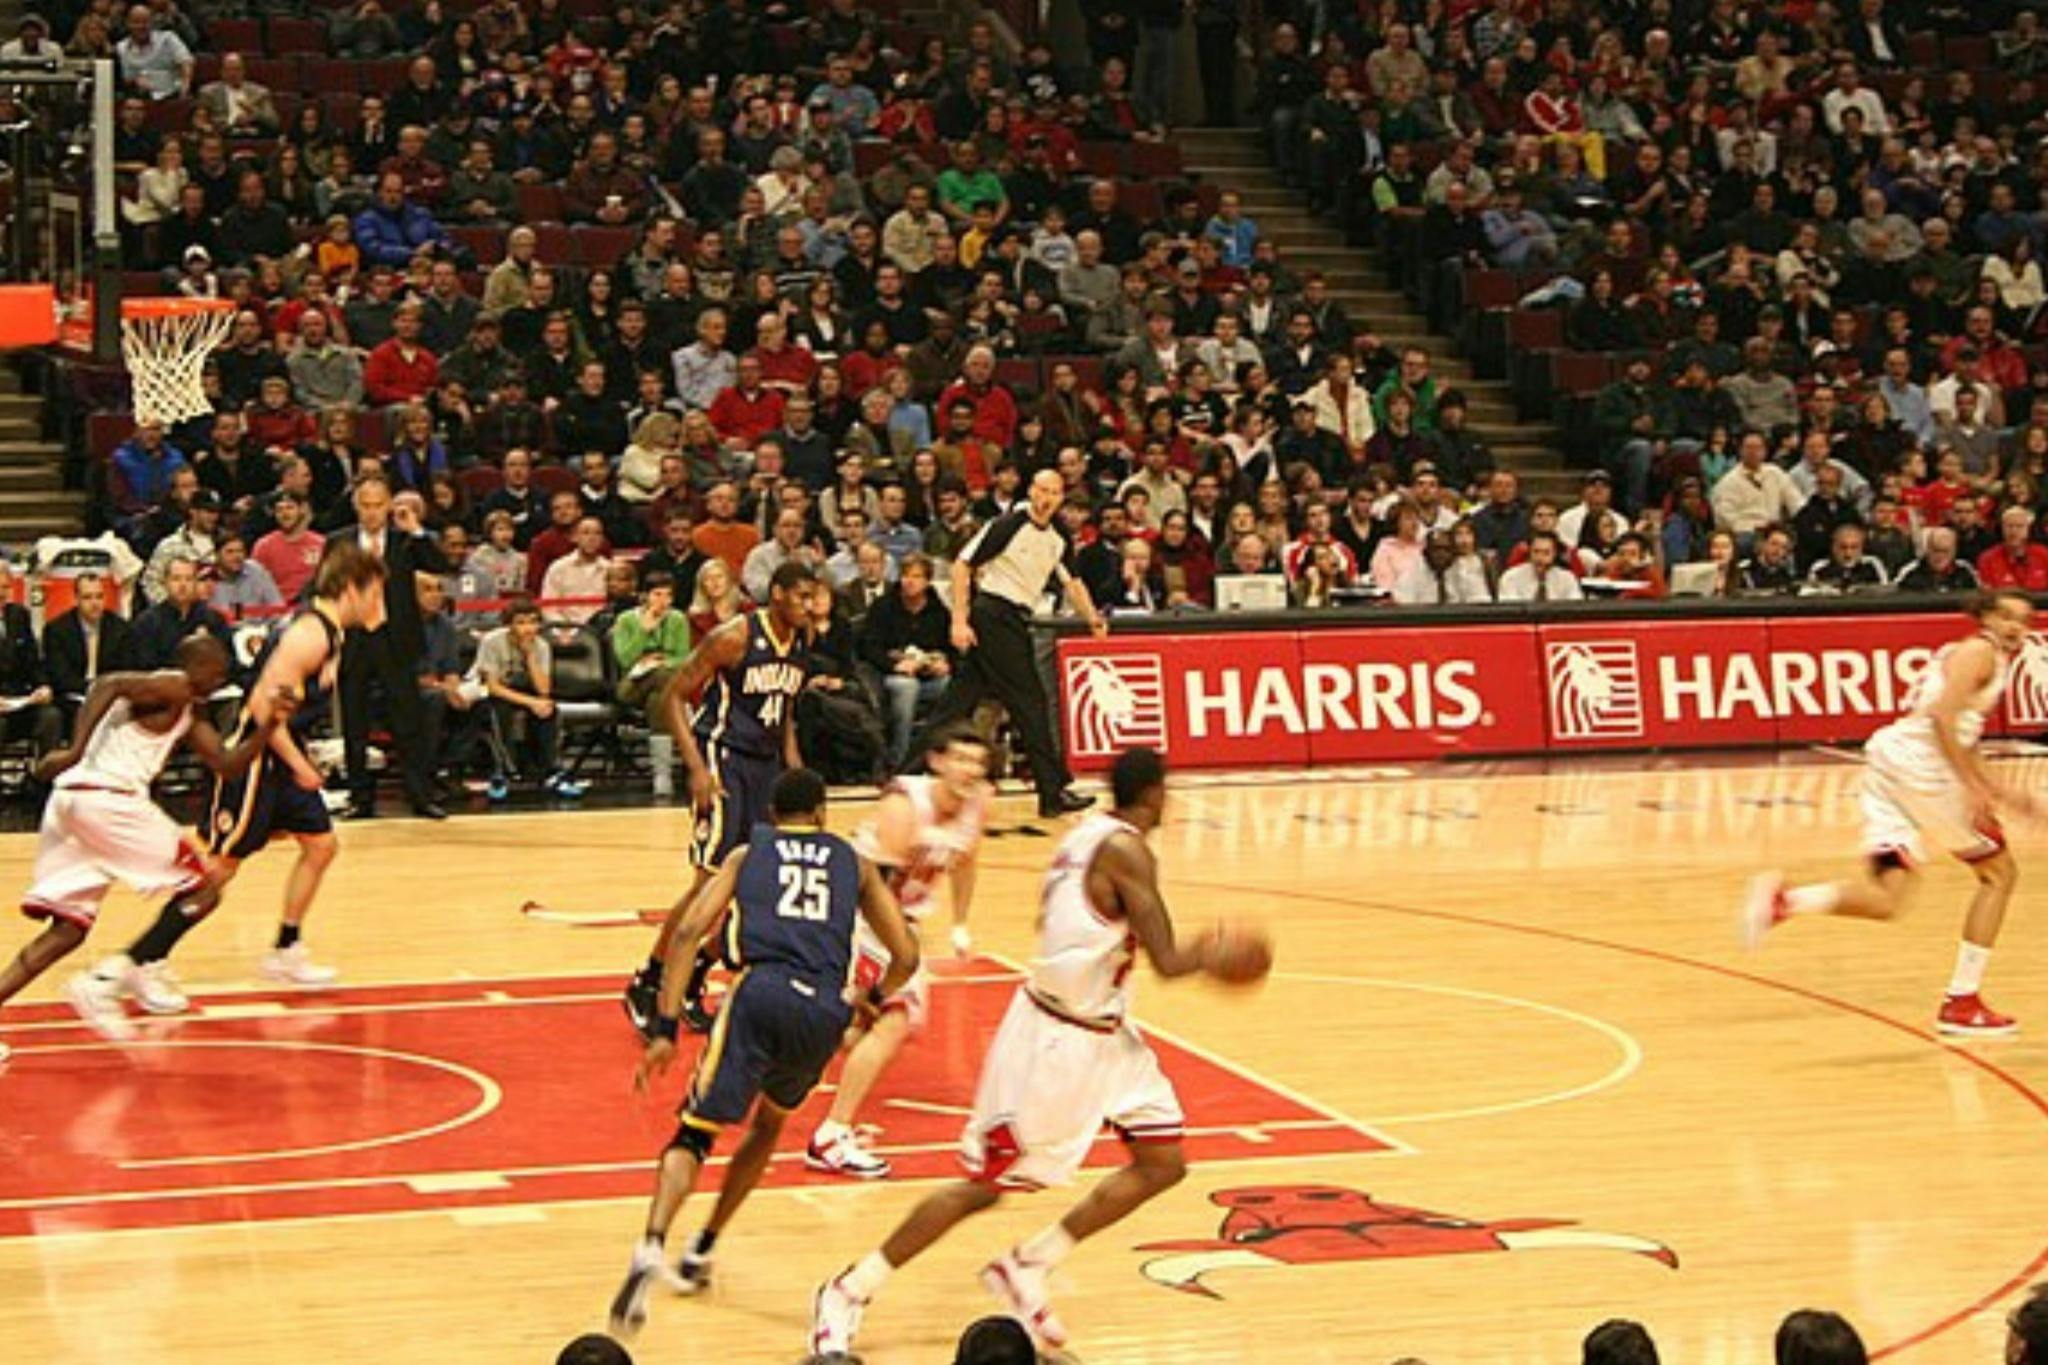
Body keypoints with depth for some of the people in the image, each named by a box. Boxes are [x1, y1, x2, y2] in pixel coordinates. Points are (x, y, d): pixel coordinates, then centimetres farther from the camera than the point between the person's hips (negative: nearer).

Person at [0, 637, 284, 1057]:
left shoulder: (191, 715, 28)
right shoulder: (173, 687, 0)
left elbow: (227, 764, 26)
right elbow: (108, 684, -15)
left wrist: (269, 726, 14)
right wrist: (77, 750, -24)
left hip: (67, 801, 9)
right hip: (106, 797, -9)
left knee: (69, 928, 12)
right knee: (204, 888, 1)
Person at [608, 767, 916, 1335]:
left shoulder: (746, 854, 21)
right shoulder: (853, 862, 26)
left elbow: (689, 932, 6)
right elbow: (905, 957, 22)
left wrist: (665, 1028, 4)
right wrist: (870, 1001, 43)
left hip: (761, 995, -2)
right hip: (824, 1012, 2)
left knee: (694, 1134, -3)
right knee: (770, 1122, 29)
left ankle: (651, 1249, -30)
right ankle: (700, 1254, 30)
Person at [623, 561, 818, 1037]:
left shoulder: (799, 645, 6)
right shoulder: (735, 637, -16)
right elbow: (673, 697, -14)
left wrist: (793, 765, 11)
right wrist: (697, 769, -20)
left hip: (766, 765, 8)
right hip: (723, 759, -8)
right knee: (712, 881, -13)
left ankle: (690, 989, 18)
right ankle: (645, 986, -1)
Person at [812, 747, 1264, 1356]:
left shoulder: (1089, 832, 7)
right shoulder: (1127, 850, -21)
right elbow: (1167, 961, -24)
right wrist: (1207, 956, 0)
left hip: (1102, 1030, 9)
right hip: (1058, 1039, -9)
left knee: (1163, 1163, 9)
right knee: (988, 1183, -1)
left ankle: (1026, 1268, 16)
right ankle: (848, 1292, 9)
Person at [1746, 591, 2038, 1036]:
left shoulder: (1993, 659, 27)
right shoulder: (1980, 652, -4)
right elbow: (1942, 717, -19)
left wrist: (1999, 790, 31)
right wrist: (1973, 788, -20)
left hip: (1889, 756, 9)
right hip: (1917, 761, -9)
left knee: (1886, 902, 1)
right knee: (1999, 872, 7)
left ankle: (1785, 899, -21)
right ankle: (1962, 1003, 5)